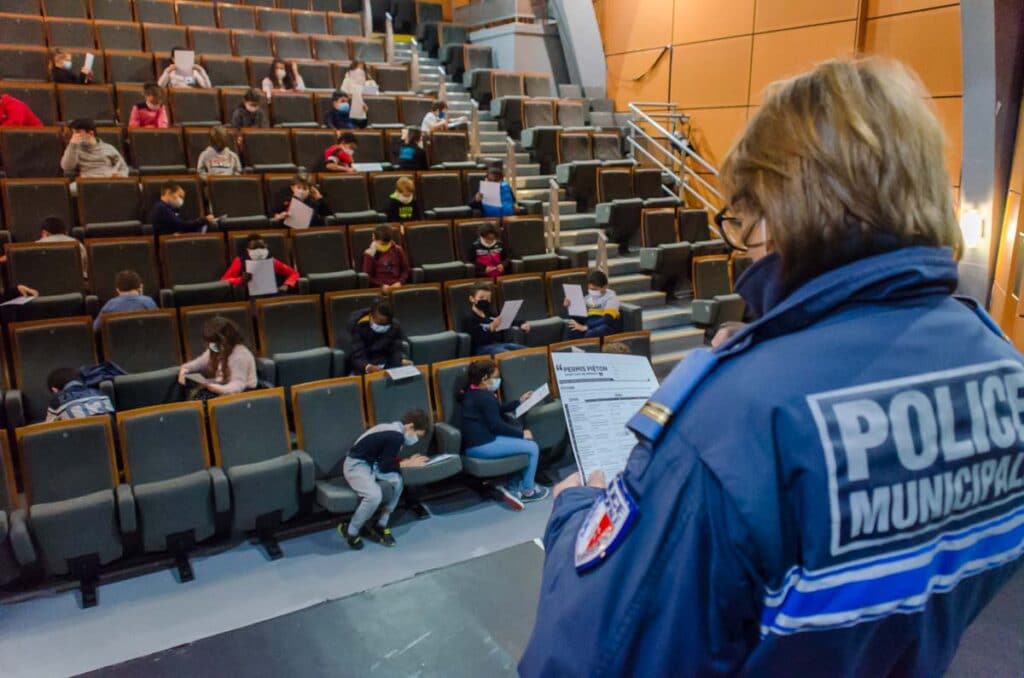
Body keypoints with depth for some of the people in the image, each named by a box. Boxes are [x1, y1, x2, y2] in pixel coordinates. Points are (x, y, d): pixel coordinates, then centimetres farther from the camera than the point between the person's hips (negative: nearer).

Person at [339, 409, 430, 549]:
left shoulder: (395, 430, 5)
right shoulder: (396, 436, -24)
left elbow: (387, 460, 10)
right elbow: (385, 467, -19)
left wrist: (408, 461, -2)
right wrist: (407, 464, -10)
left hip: (370, 464, 10)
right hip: (355, 465, -10)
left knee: (396, 480, -9)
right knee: (375, 495, -29)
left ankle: (381, 525, 3)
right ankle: (350, 531, -6)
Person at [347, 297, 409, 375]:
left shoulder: (395, 326, -2)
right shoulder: (358, 326, -13)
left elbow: (396, 350, -4)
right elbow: (357, 356, -20)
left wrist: (402, 361, -28)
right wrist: (367, 367, -43)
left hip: (387, 367, 2)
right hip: (363, 369, -1)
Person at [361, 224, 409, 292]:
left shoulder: (398, 250, 11)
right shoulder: (370, 254, 4)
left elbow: (406, 270, 15)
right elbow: (367, 277, 0)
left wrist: (400, 282, -3)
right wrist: (381, 285, -13)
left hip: (397, 287, 1)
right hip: (378, 289, -1)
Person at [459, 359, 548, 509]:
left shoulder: (472, 393, 17)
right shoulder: (485, 397, -15)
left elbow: (496, 412, 27)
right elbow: (496, 425, -18)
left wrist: (519, 401, 28)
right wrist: (521, 433, -8)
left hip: (475, 442, 11)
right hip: (482, 445, -11)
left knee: (521, 443, 23)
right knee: (532, 447, -6)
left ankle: (512, 487, 14)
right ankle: (527, 491, 11)